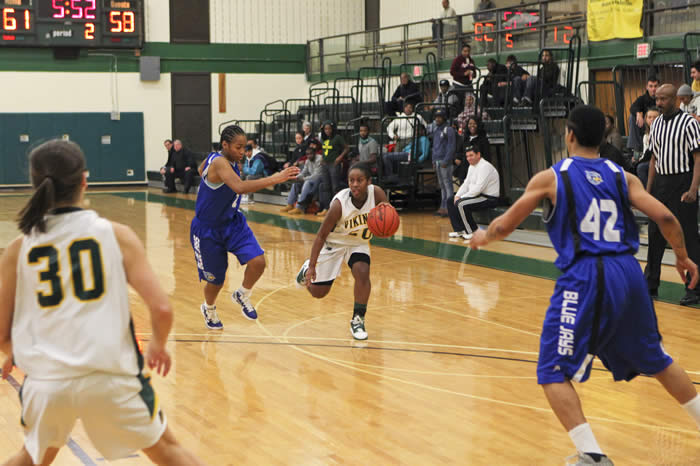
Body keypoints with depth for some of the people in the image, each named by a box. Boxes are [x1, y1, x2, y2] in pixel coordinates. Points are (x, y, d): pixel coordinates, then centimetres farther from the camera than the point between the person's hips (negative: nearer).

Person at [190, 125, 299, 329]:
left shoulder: (224, 161, -3)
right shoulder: (219, 163, -29)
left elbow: (202, 168, 21)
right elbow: (239, 187, -49)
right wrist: (274, 179, -56)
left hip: (232, 222, 7)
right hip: (208, 230, -7)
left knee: (258, 261, -16)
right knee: (215, 280, 9)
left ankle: (242, 296, 14)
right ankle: (209, 310, 43)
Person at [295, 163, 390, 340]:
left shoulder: (376, 193, -25)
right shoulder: (340, 203, -33)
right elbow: (321, 235, -25)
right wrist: (312, 266, -26)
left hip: (358, 243, 2)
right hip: (334, 243, -2)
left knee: (362, 272, -27)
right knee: (317, 292, 5)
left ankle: (358, 320, -7)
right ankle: (308, 268, 42)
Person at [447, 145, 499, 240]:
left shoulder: (485, 166, -19)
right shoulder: (472, 166, 14)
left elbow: (479, 188, -26)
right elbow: (466, 183, 16)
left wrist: (462, 197, -21)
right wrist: (457, 195, -2)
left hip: (489, 198, -11)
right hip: (477, 195, 11)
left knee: (461, 204, -28)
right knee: (450, 201, 6)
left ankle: (473, 232, -16)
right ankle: (459, 230, 4)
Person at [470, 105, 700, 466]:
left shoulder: (550, 178, 4)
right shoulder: (622, 176, 12)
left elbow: (505, 225, 9)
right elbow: (665, 217, 2)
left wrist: (483, 238, 32)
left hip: (584, 277, -5)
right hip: (628, 273, 5)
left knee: (554, 372, 2)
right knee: (655, 359, 25)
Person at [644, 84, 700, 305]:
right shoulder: (656, 124, 10)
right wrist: (648, 190, 11)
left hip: (681, 183, -6)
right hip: (660, 183, 6)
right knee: (655, 234, 10)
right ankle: (650, 284, 20)